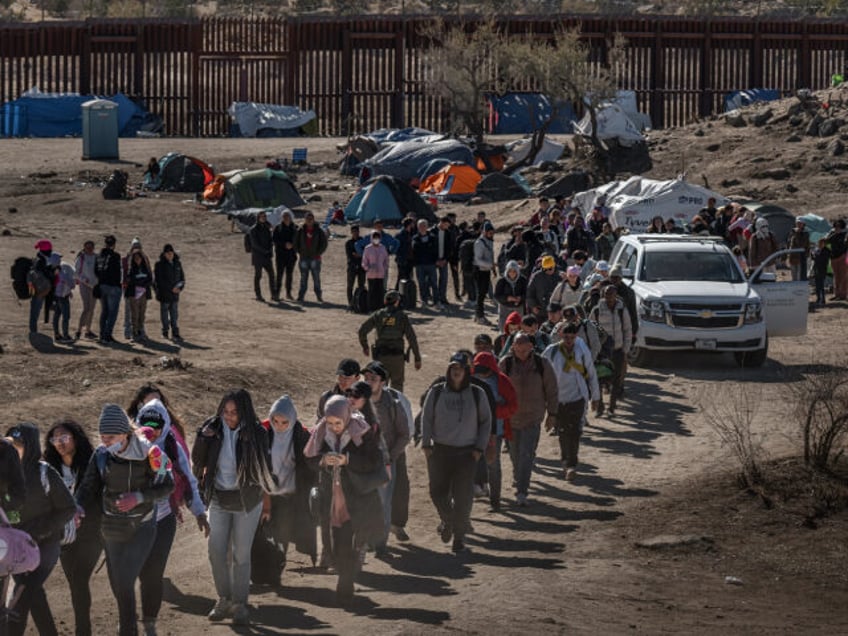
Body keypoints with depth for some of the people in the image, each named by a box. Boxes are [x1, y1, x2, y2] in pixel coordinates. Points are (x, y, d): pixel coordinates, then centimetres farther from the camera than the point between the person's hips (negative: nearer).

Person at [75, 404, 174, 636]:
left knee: (125, 583, -12)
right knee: (116, 583, 14)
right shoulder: (102, 454, -6)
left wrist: (138, 497, -21)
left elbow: (167, 486, -8)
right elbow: (89, 487, -1)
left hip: (140, 528, -4)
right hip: (112, 528, 4)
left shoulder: (147, 453, -16)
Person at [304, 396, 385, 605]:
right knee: (337, 546, 8)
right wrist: (323, 460, -17)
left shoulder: (362, 433, -11)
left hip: (357, 499, -4)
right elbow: (310, 459, 6)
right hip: (331, 498, 4)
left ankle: (345, 588, 8)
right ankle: (346, 585, 29)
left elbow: (374, 462, -12)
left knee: (349, 547, -5)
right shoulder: (321, 432, 0)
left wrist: (347, 460, -24)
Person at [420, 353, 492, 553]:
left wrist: (480, 447, 0)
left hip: (466, 452, -1)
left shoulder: (477, 394, 0)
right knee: (438, 492, 4)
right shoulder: (436, 392, 1)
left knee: (463, 497, -4)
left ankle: (459, 537, 9)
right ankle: (447, 521, 34)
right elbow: (426, 418, 7)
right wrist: (426, 444, 0)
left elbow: (486, 421, 7)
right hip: (440, 450, 1)